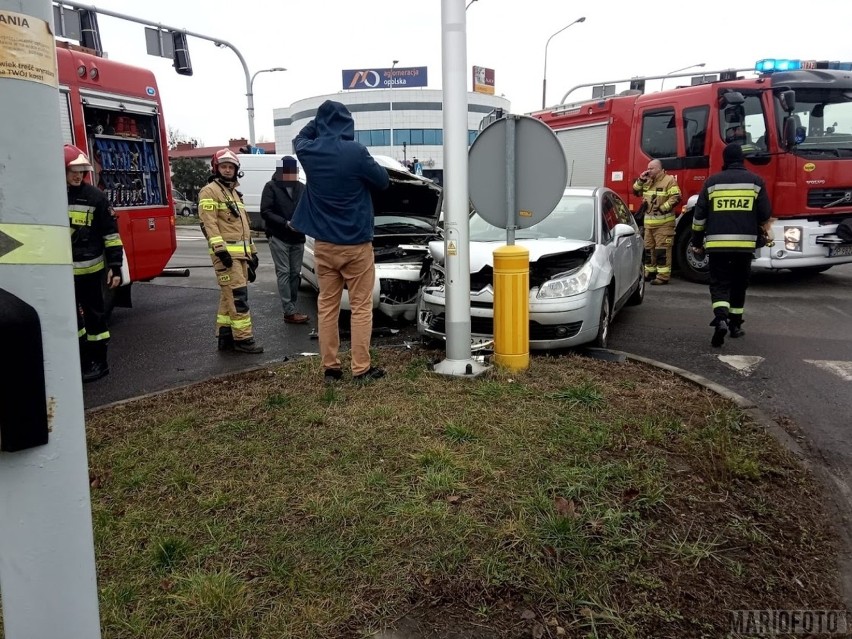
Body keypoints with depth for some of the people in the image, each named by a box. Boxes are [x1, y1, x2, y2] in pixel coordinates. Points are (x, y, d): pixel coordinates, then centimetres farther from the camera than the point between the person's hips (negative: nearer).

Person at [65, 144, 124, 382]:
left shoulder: (94, 196, -5)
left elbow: (111, 233, -4)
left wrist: (115, 266, -9)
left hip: (89, 269, -4)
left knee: (94, 314, 5)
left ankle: (99, 362, 15)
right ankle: (83, 358, 29)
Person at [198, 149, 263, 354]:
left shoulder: (234, 192, 23)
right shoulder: (210, 191, -5)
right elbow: (209, 223, -15)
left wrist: (252, 251, 22)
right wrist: (220, 249, -25)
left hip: (241, 252, 9)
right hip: (226, 252, -9)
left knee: (229, 296, 11)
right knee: (238, 295, -12)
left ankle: (225, 337, 16)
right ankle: (243, 338, -10)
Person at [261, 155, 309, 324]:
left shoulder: (302, 188, 11)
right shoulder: (271, 187, -3)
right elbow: (265, 212, -9)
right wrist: (286, 223, -18)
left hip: (298, 238, 5)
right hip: (279, 238, -5)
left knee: (295, 273, 6)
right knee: (284, 273, -5)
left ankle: (291, 309, 12)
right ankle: (290, 312, -5)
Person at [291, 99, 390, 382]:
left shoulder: (309, 152, 0)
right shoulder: (356, 152, -14)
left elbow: (299, 139, 26)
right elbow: (383, 181, 1)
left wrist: (318, 120, 19)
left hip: (323, 244, 4)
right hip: (356, 244, -4)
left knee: (327, 306, 10)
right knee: (361, 307, 4)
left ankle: (330, 367, 14)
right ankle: (361, 368, 6)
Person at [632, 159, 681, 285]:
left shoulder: (669, 180, -7)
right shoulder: (647, 181, 16)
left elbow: (675, 198, -14)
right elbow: (636, 191, 20)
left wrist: (662, 208, -19)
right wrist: (641, 180, 5)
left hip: (663, 223, -8)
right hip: (649, 222, 8)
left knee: (662, 249, -9)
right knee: (648, 248, 13)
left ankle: (663, 276, -8)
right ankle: (649, 272, 24)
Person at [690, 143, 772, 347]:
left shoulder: (712, 182, 5)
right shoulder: (756, 181, 6)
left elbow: (699, 215, 5)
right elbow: (765, 216, 7)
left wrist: (697, 242, 13)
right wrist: (763, 235, 26)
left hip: (717, 243, -1)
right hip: (745, 243, 1)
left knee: (719, 283, 2)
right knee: (739, 284, 15)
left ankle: (721, 319, -21)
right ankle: (735, 324, 22)